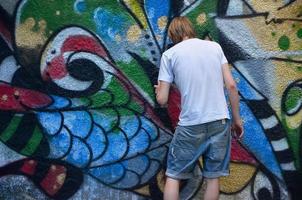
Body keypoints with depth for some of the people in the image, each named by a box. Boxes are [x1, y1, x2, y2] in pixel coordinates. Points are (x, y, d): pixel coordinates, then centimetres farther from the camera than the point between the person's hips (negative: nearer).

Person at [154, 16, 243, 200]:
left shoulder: (169, 54, 2)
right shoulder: (215, 46, 9)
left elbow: (162, 100, -1)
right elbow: (231, 86, 3)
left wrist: (159, 91, 22)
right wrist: (237, 119, 11)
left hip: (191, 125, -2)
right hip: (220, 121, 3)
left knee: (173, 176, 11)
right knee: (213, 176, 12)